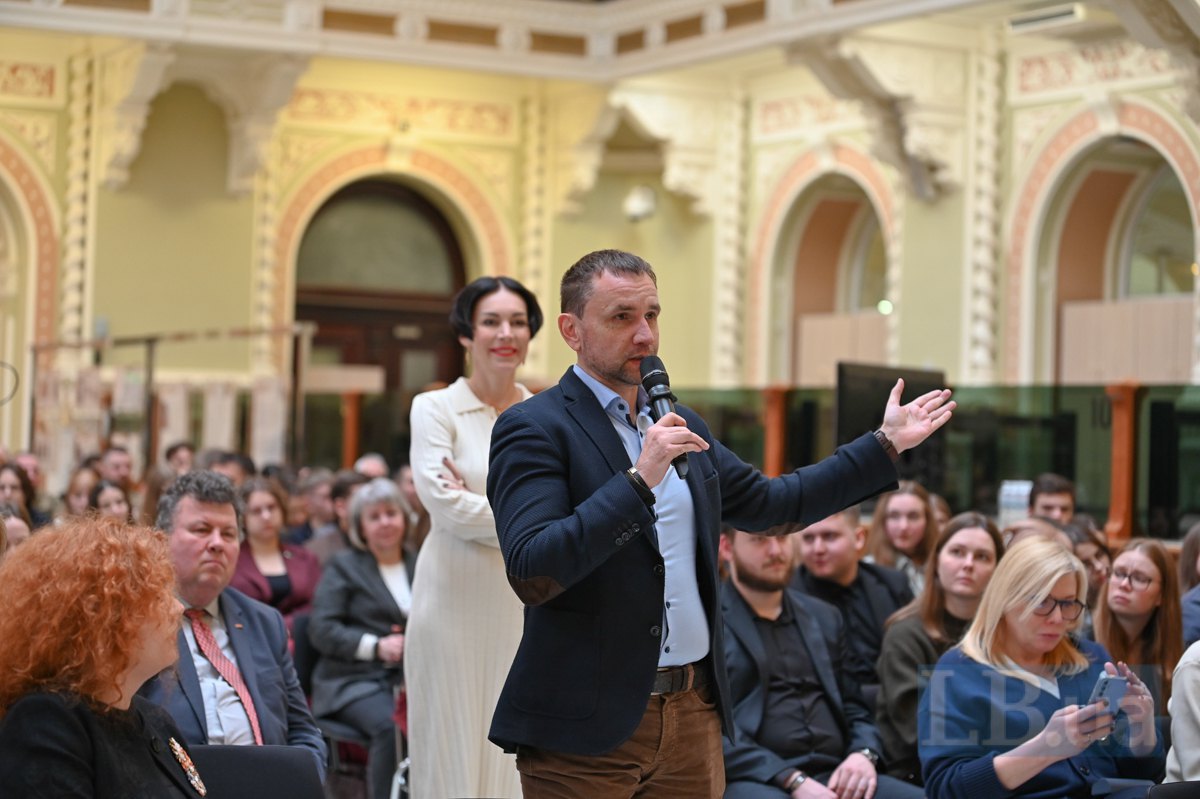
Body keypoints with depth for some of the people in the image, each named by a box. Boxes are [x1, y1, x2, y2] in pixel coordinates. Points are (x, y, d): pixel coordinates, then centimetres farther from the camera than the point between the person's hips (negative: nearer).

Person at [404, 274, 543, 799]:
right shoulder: (436, 409, -1)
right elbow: (442, 500, -12)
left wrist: (481, 508, -10)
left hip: (529, 604, 3)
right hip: (456, 602, -3)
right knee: (455, 743, 2)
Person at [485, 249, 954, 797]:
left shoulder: (679, 425, 14)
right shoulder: (533, 429, -9)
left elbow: (773, 503, 24)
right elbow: (531, 573, -22)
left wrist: (887, 444, 24)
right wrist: (640, 479, -26)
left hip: (696, 712, 7)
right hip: (587, 726, -6)